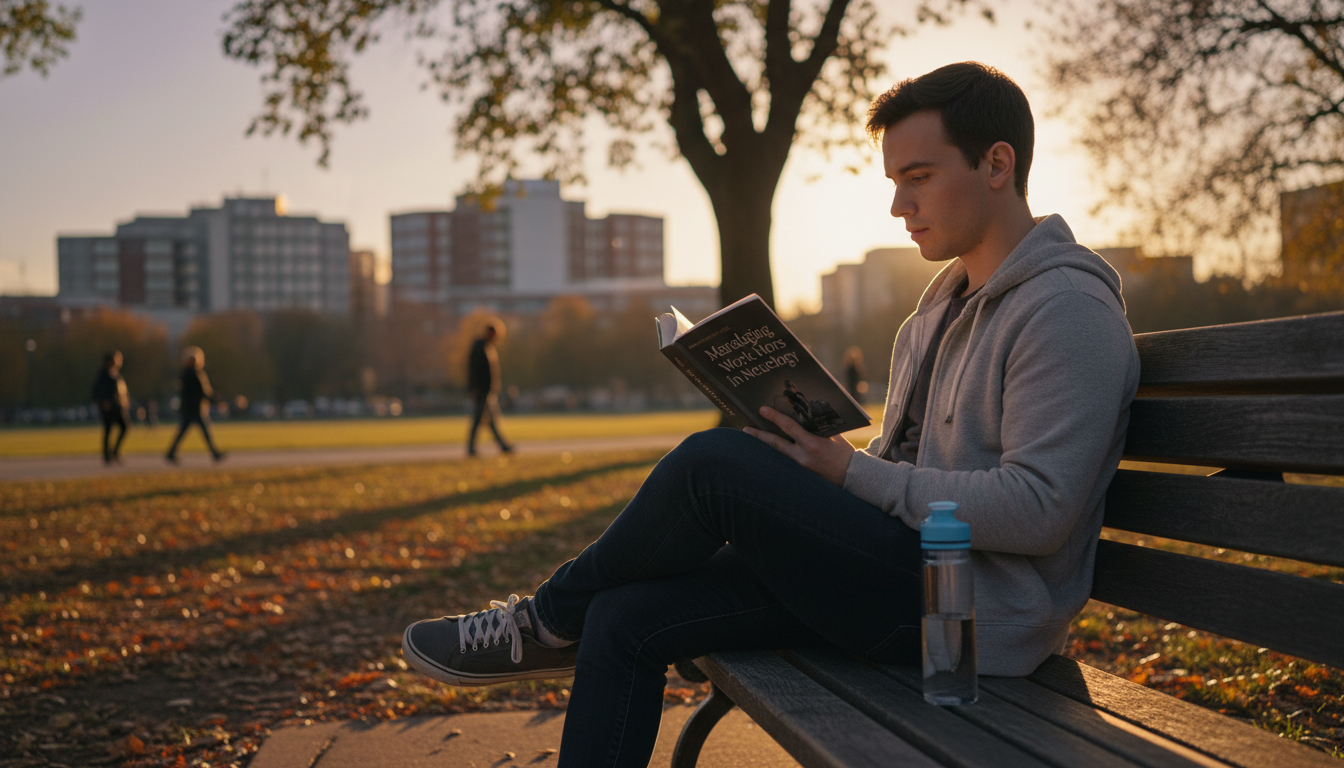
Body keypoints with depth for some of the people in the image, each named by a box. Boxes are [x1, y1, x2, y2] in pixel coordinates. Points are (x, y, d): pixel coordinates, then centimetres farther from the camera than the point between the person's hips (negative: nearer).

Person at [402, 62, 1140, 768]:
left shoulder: (1066, 310, -12)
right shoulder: (949, 299, 18)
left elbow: (1037, 509, -22)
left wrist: (852, 474, -18)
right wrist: (816, 458, 2)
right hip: (914, 577, 9)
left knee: (714, 465, -21)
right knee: (626, 619, -3)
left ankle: (551, 618, 4)